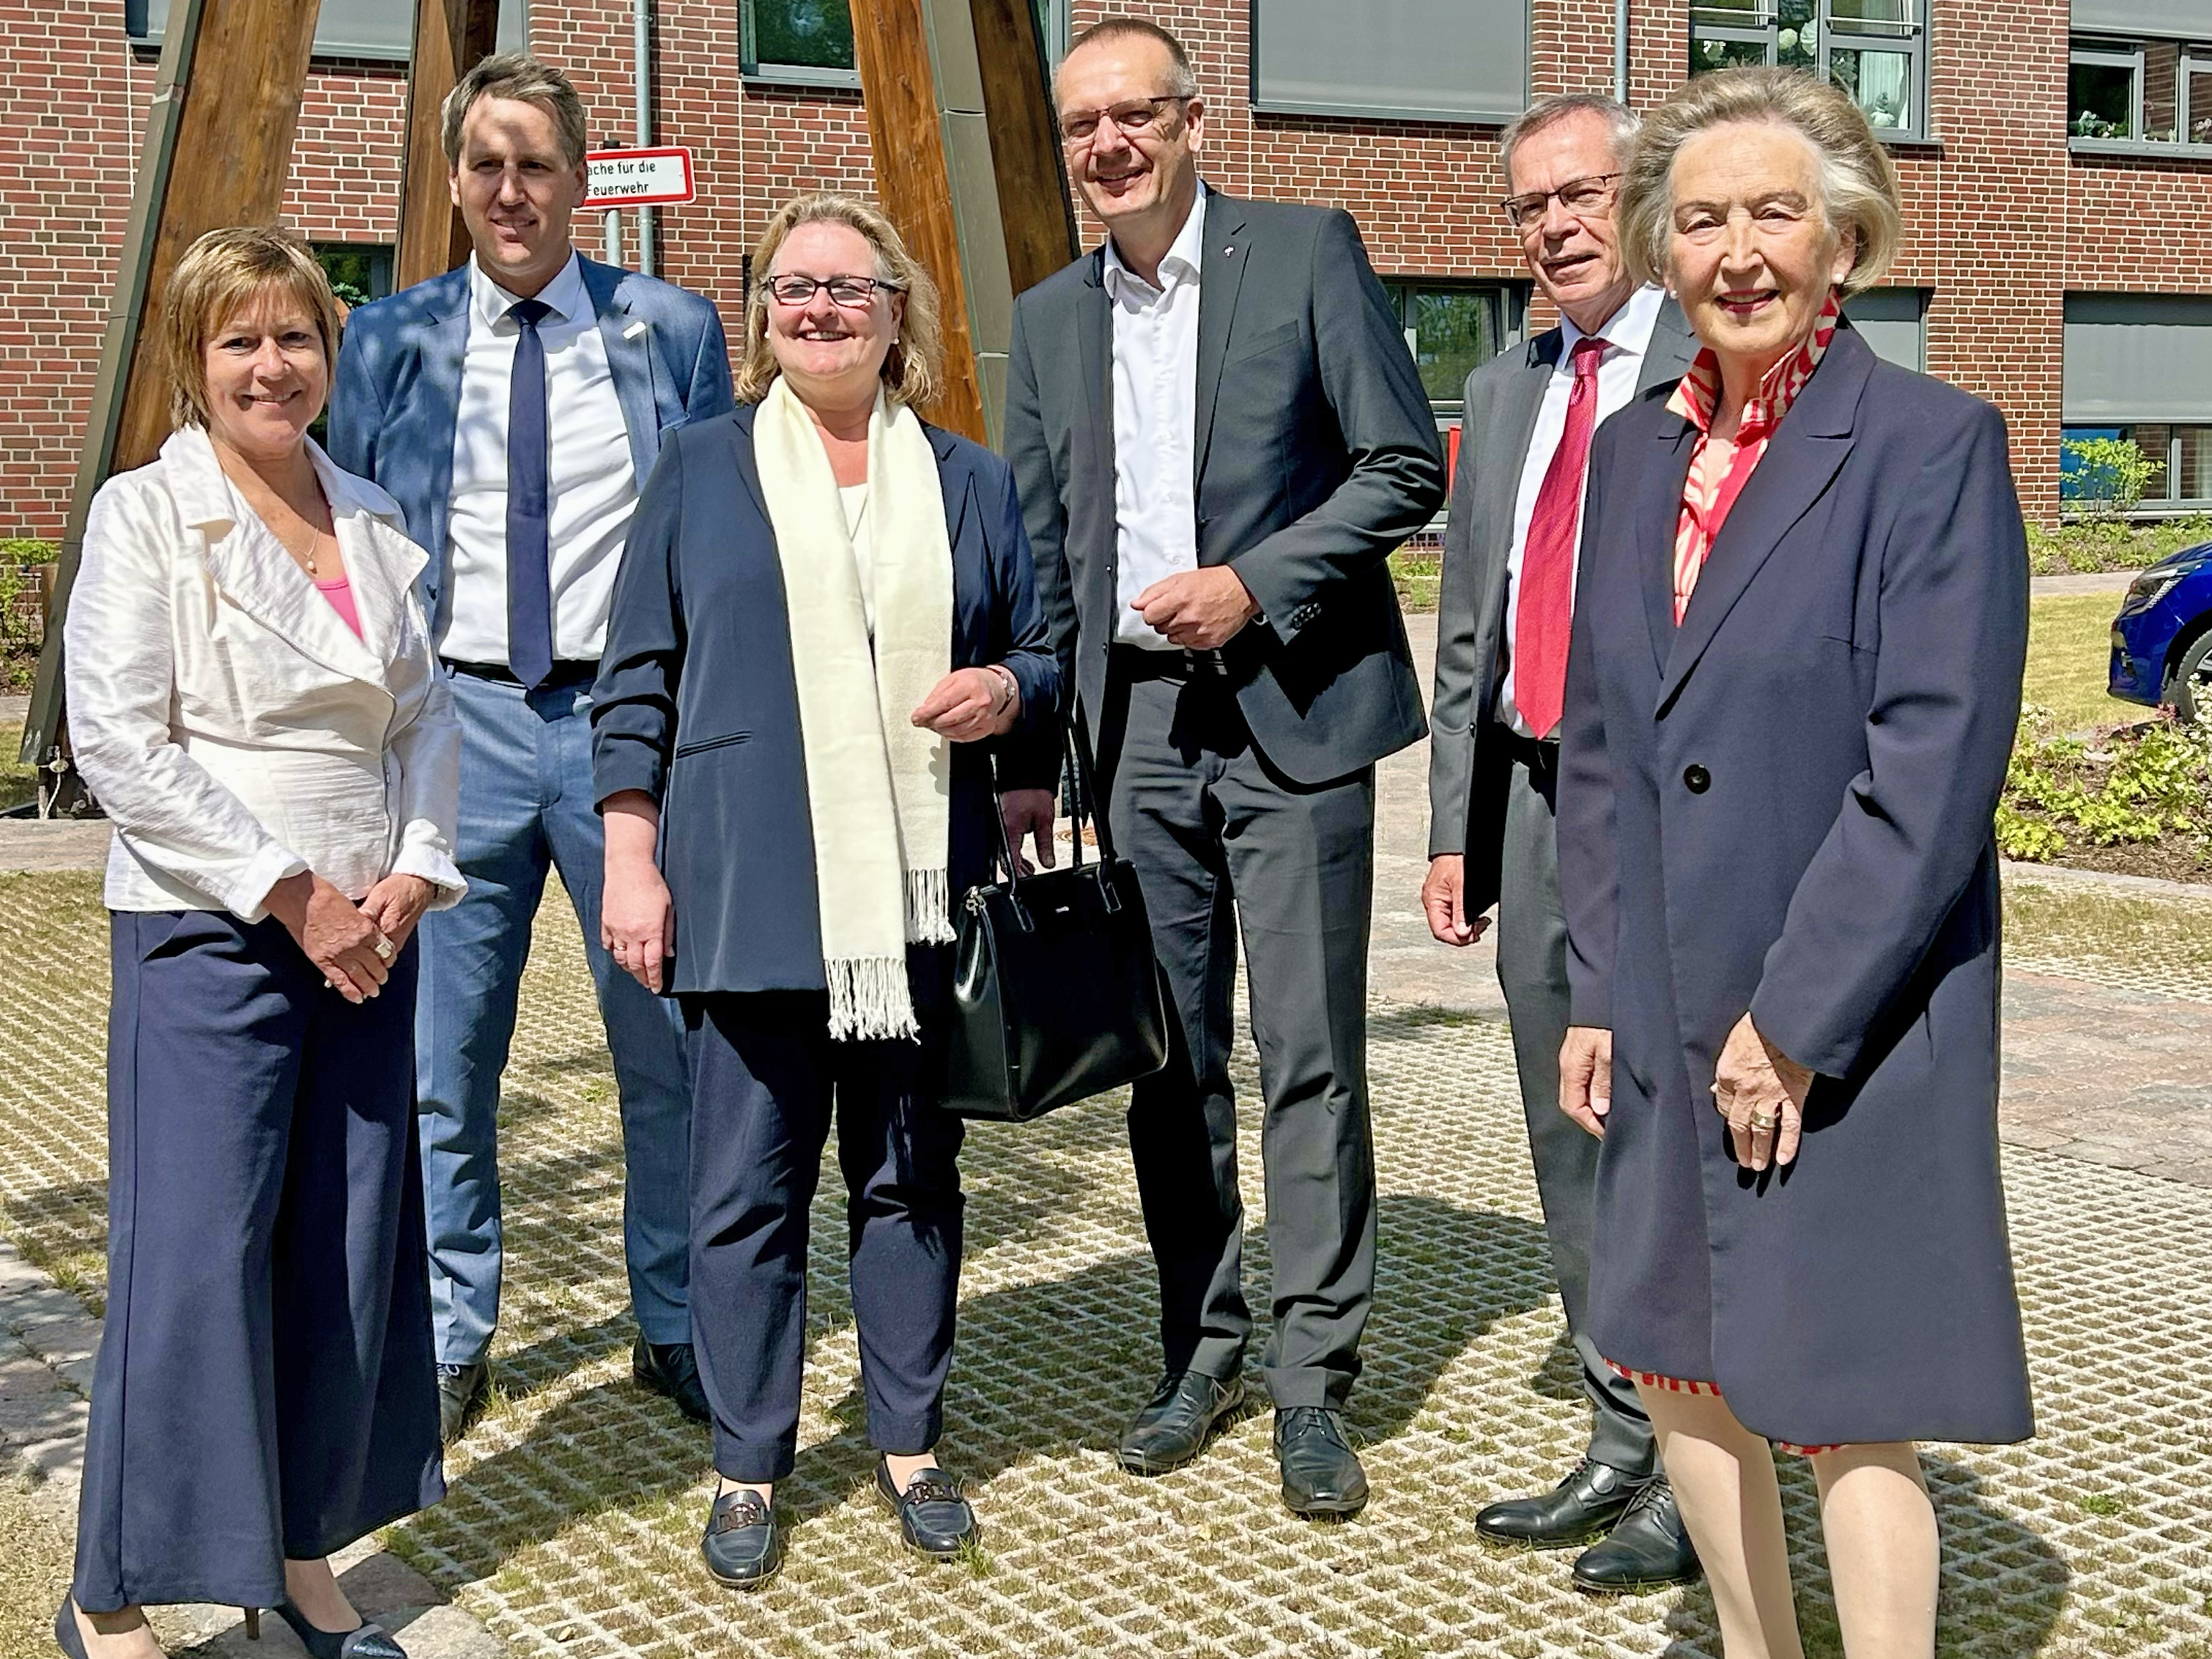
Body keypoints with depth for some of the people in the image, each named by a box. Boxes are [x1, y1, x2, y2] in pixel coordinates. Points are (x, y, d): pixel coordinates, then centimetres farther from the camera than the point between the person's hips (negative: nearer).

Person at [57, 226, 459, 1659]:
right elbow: (122, 747, -11)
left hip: (370, 933, 6)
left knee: (353, 1249, 8)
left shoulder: (373, 519, 12)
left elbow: (428, 715, 14)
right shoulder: (146, 516, -4)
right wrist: (290, 893, -14)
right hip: (209, 936, -5)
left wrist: (413, 873, -3)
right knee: (193, 1258, -6)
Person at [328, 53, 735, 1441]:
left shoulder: (676, 333, 5)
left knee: (671, 1042, 5)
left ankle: (680, 1329, 22)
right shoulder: (392, 344, 8)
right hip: (458, 716, 1)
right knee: (442, 1055, 6)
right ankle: (450, 1340, 23)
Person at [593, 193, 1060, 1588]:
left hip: (920, 893, 2)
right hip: (751, 896, -1)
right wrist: (632, 859, -1)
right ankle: (750, 1467, 15)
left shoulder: (972, 485, 13)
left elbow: (1044, 655, 18)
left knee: (913, 1171, 9)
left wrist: (1010, 692, -6)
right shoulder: (702, 472, 8)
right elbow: (638, 680, 6)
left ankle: (912, 1444, 22)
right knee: (749, 1185, 3)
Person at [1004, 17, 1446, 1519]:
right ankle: (1203, 1350, 23)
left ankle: (1314, 1381, 7)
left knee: (1313, 1056, -2)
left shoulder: (1309, 252, -1)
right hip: (1134, 722, 4)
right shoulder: (1050, 320, 12)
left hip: (1289, 710, -4)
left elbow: (1407, 468, -4)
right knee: (1170, 1059, 10)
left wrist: (1252, 584, -14)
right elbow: (1039, 558, 13)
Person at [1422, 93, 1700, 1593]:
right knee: (1571, 1145, 14)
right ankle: (1622, 1451, 27)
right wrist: (1455, 825, 15)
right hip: (1533, 804, 7)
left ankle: (1698, 1480, 12)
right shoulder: (1505, 393, 16)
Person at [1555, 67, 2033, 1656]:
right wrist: (1597, 991, 7)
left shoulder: (1935, 443, -10)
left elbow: (1935, 765, -16)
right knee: (1679, 1358, 15)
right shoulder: (1638, 450, 9)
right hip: (1668, 1014, 6)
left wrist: (1794, 1019, -17)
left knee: (1843, 1397, 2)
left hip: (1851, 1018, -6)